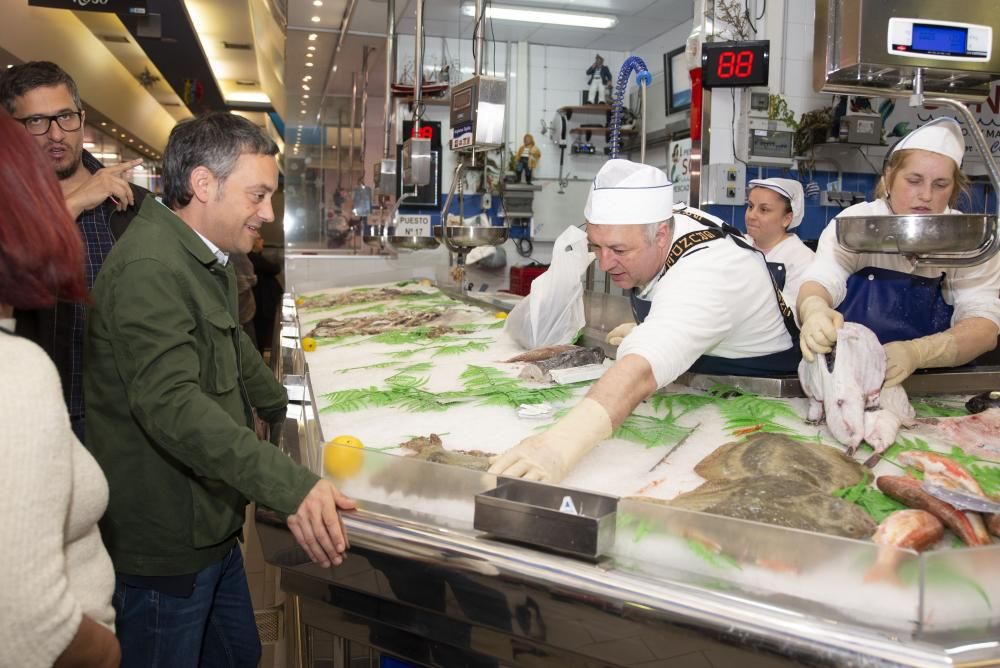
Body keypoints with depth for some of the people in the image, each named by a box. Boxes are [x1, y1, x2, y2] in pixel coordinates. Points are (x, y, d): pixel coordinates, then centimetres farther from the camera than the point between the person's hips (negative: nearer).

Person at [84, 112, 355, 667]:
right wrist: (290, 485, -46)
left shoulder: (207, 257, 11)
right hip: (163, 547, -10)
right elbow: (172, 405, -38)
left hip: (211, 530, 10)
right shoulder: (149, 270, -26)